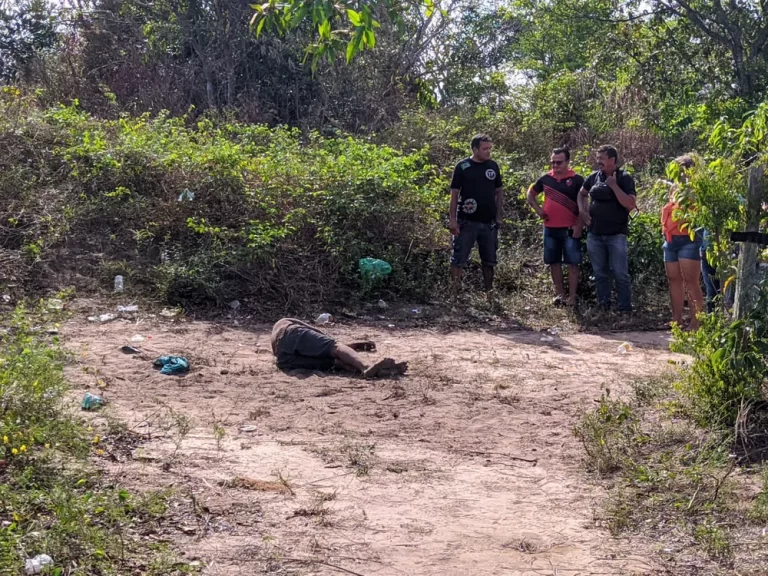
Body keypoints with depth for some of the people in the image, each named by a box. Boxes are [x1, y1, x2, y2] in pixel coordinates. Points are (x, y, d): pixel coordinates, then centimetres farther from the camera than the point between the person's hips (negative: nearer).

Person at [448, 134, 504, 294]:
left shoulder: (493, 166, 6)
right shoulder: (463, 167, -5)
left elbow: (498, 192, 13)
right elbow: (454, 194, -5)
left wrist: (499, 215, 5)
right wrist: (453, 219, -11)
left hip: (489, 222, 4)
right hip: (467, 222, -4)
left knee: (489, 260, 11)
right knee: (459, 259, -3)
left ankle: (489, 292, 22)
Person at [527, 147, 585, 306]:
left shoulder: (576, 180, -5)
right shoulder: (546, 179, 6)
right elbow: (531, 193, 20)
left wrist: (579, 225, -12)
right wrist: (537, 209, 4)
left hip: (570, 229, -4)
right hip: (550, 228, 4)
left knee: (572, 263, -2)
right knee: (554, 262, 10)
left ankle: (572, 296, 1)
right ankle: (560, 294, 20)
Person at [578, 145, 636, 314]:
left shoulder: (624, 178, -6)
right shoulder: (593, 177, 6)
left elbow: (630, 205, -17)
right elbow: (582, 194, 24)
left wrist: (614, 186, -19)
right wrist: (582, 211, 7)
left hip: (616, 235, -4)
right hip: (594, 234, 4)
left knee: (621, 274, -4)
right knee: (600, 273, 11)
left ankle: (626, 309, 2)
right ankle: (603, 306, 20)